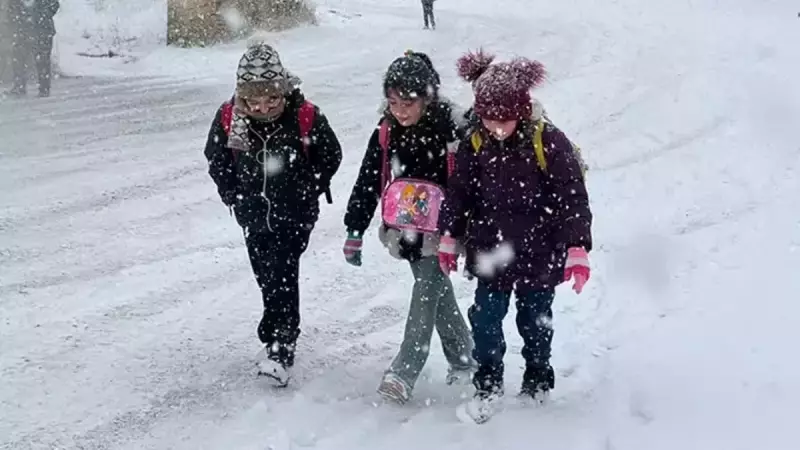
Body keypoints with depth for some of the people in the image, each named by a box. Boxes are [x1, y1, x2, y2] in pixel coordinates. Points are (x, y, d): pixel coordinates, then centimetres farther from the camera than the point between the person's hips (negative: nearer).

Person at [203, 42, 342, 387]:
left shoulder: (306, 117, -17)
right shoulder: (229, 118, -11)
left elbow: (331, 156, 1)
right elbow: (216, 158, 9)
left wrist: (308, 191, -1)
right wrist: (233, 195, 5)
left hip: (295, 216, -4)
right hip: (253, 216, 4)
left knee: (281, 277, -14)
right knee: (267, 278, 15)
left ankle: (280, 350, -14)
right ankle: (282, 337, 33)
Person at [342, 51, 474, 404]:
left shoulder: (449, 130, -15)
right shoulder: (386, 133, -2)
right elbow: (367, 183, 2)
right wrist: (355, 231, 0)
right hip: (406, 229, 5)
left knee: (426, 293, -10)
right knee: (439, 294, 15)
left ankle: (404, 372, -11)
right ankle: (462, 357, 30)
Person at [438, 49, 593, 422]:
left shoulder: (549, 143, -17)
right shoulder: (474, 145, -6)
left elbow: (573, 199, -14)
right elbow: (459, 194, 7)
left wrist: (577, 249, -17)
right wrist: (449, 238, 10)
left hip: (539, 255, -2)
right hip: (491, 252, 2)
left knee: (535, 321, 14)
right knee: (485, 320, 1)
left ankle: (538, 380, 36)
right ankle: (488, 384, 19)